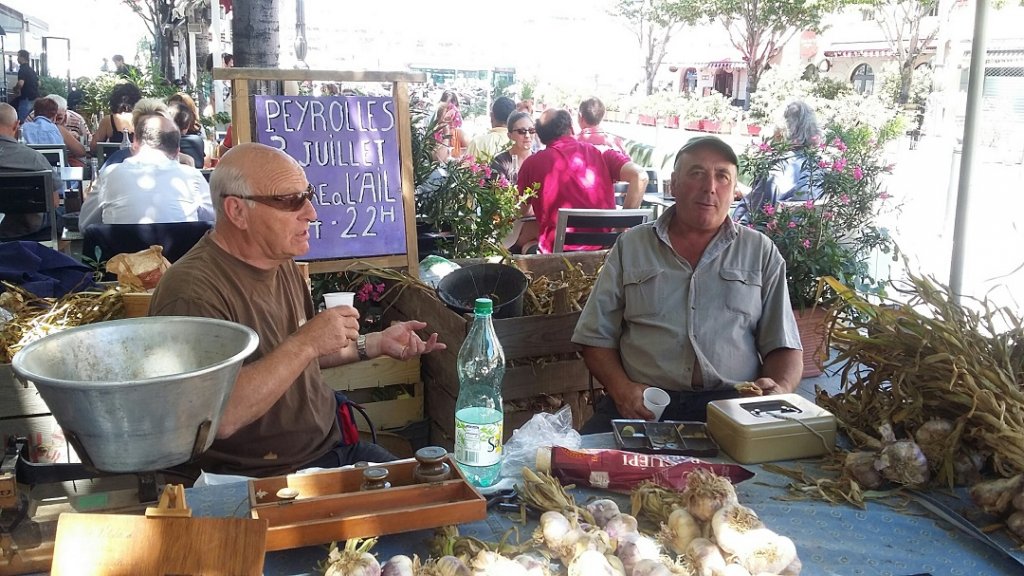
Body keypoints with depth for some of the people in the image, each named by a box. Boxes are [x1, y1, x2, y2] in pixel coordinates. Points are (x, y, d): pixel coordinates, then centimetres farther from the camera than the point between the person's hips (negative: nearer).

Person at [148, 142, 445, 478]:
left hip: (332, 446, 8)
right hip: (265, 479, -8)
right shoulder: (194, 292, -21)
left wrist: (377, 343, 13)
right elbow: (220, 418, -30)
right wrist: (307, 343, -27)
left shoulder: (282, 264, 9)